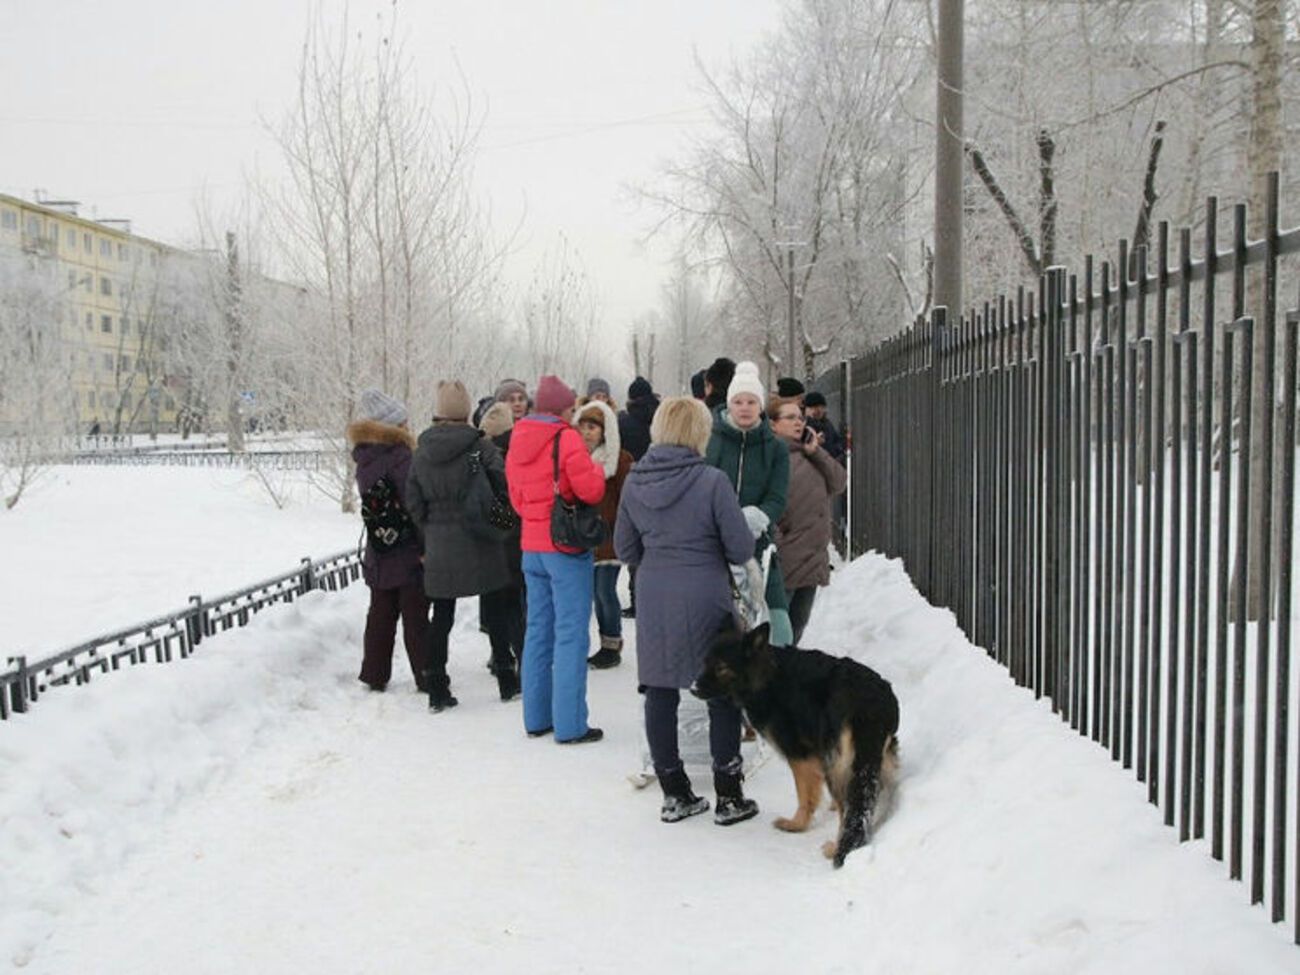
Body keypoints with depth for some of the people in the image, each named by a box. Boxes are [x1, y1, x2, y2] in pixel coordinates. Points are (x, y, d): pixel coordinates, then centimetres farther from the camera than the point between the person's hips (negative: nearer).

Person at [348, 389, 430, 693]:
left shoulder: (365, 458, 7)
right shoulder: (399, 457, -17)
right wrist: (428, 546, -15)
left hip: (379, 554, 7)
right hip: (408, 553, -7)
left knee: (381, 614, 15)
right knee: (415, 617, -1)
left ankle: (374, 675, 22)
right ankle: (427, 677, 4)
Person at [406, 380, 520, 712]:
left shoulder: (421, 452, 2)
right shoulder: (480, 446, -11)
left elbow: (413, 501, 5)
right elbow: (504, 486, -13)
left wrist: (430, 531, 14)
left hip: (439, 547, 3)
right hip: (481, 545, -3)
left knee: (442, 616, 9)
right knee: (495, 612, 10)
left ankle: (437, 688, 9)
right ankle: (506, 680, 18)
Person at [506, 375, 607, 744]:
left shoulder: (517, 442, 10)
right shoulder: (566, 438, -12)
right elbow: (591, 491, -13)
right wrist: (597, 470, 4)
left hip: (531, 547, 7)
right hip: (566, 547, -7)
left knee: (538, 630, 13)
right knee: (571, 634, -3)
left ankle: (537, 718, 19)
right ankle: (570, 725, -2)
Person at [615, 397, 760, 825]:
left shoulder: (634, 482, 0)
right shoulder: (711, 481, -14)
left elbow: (625, 549, 9)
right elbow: (741, 549, -11)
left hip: (653, 600, 4)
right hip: (705, 600, -4)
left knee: (660, 692, 11)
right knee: (723, 693, 9)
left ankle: (674, 794, 18)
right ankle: (728, 797, 15)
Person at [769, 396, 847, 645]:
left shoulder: (809, 453, 16)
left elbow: (839, 483, 8)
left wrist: (816, 451, -2)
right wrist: (773, 547, -19)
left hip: (813, 557, 8)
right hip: (784, 558, -8)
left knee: (797, 626, 16)